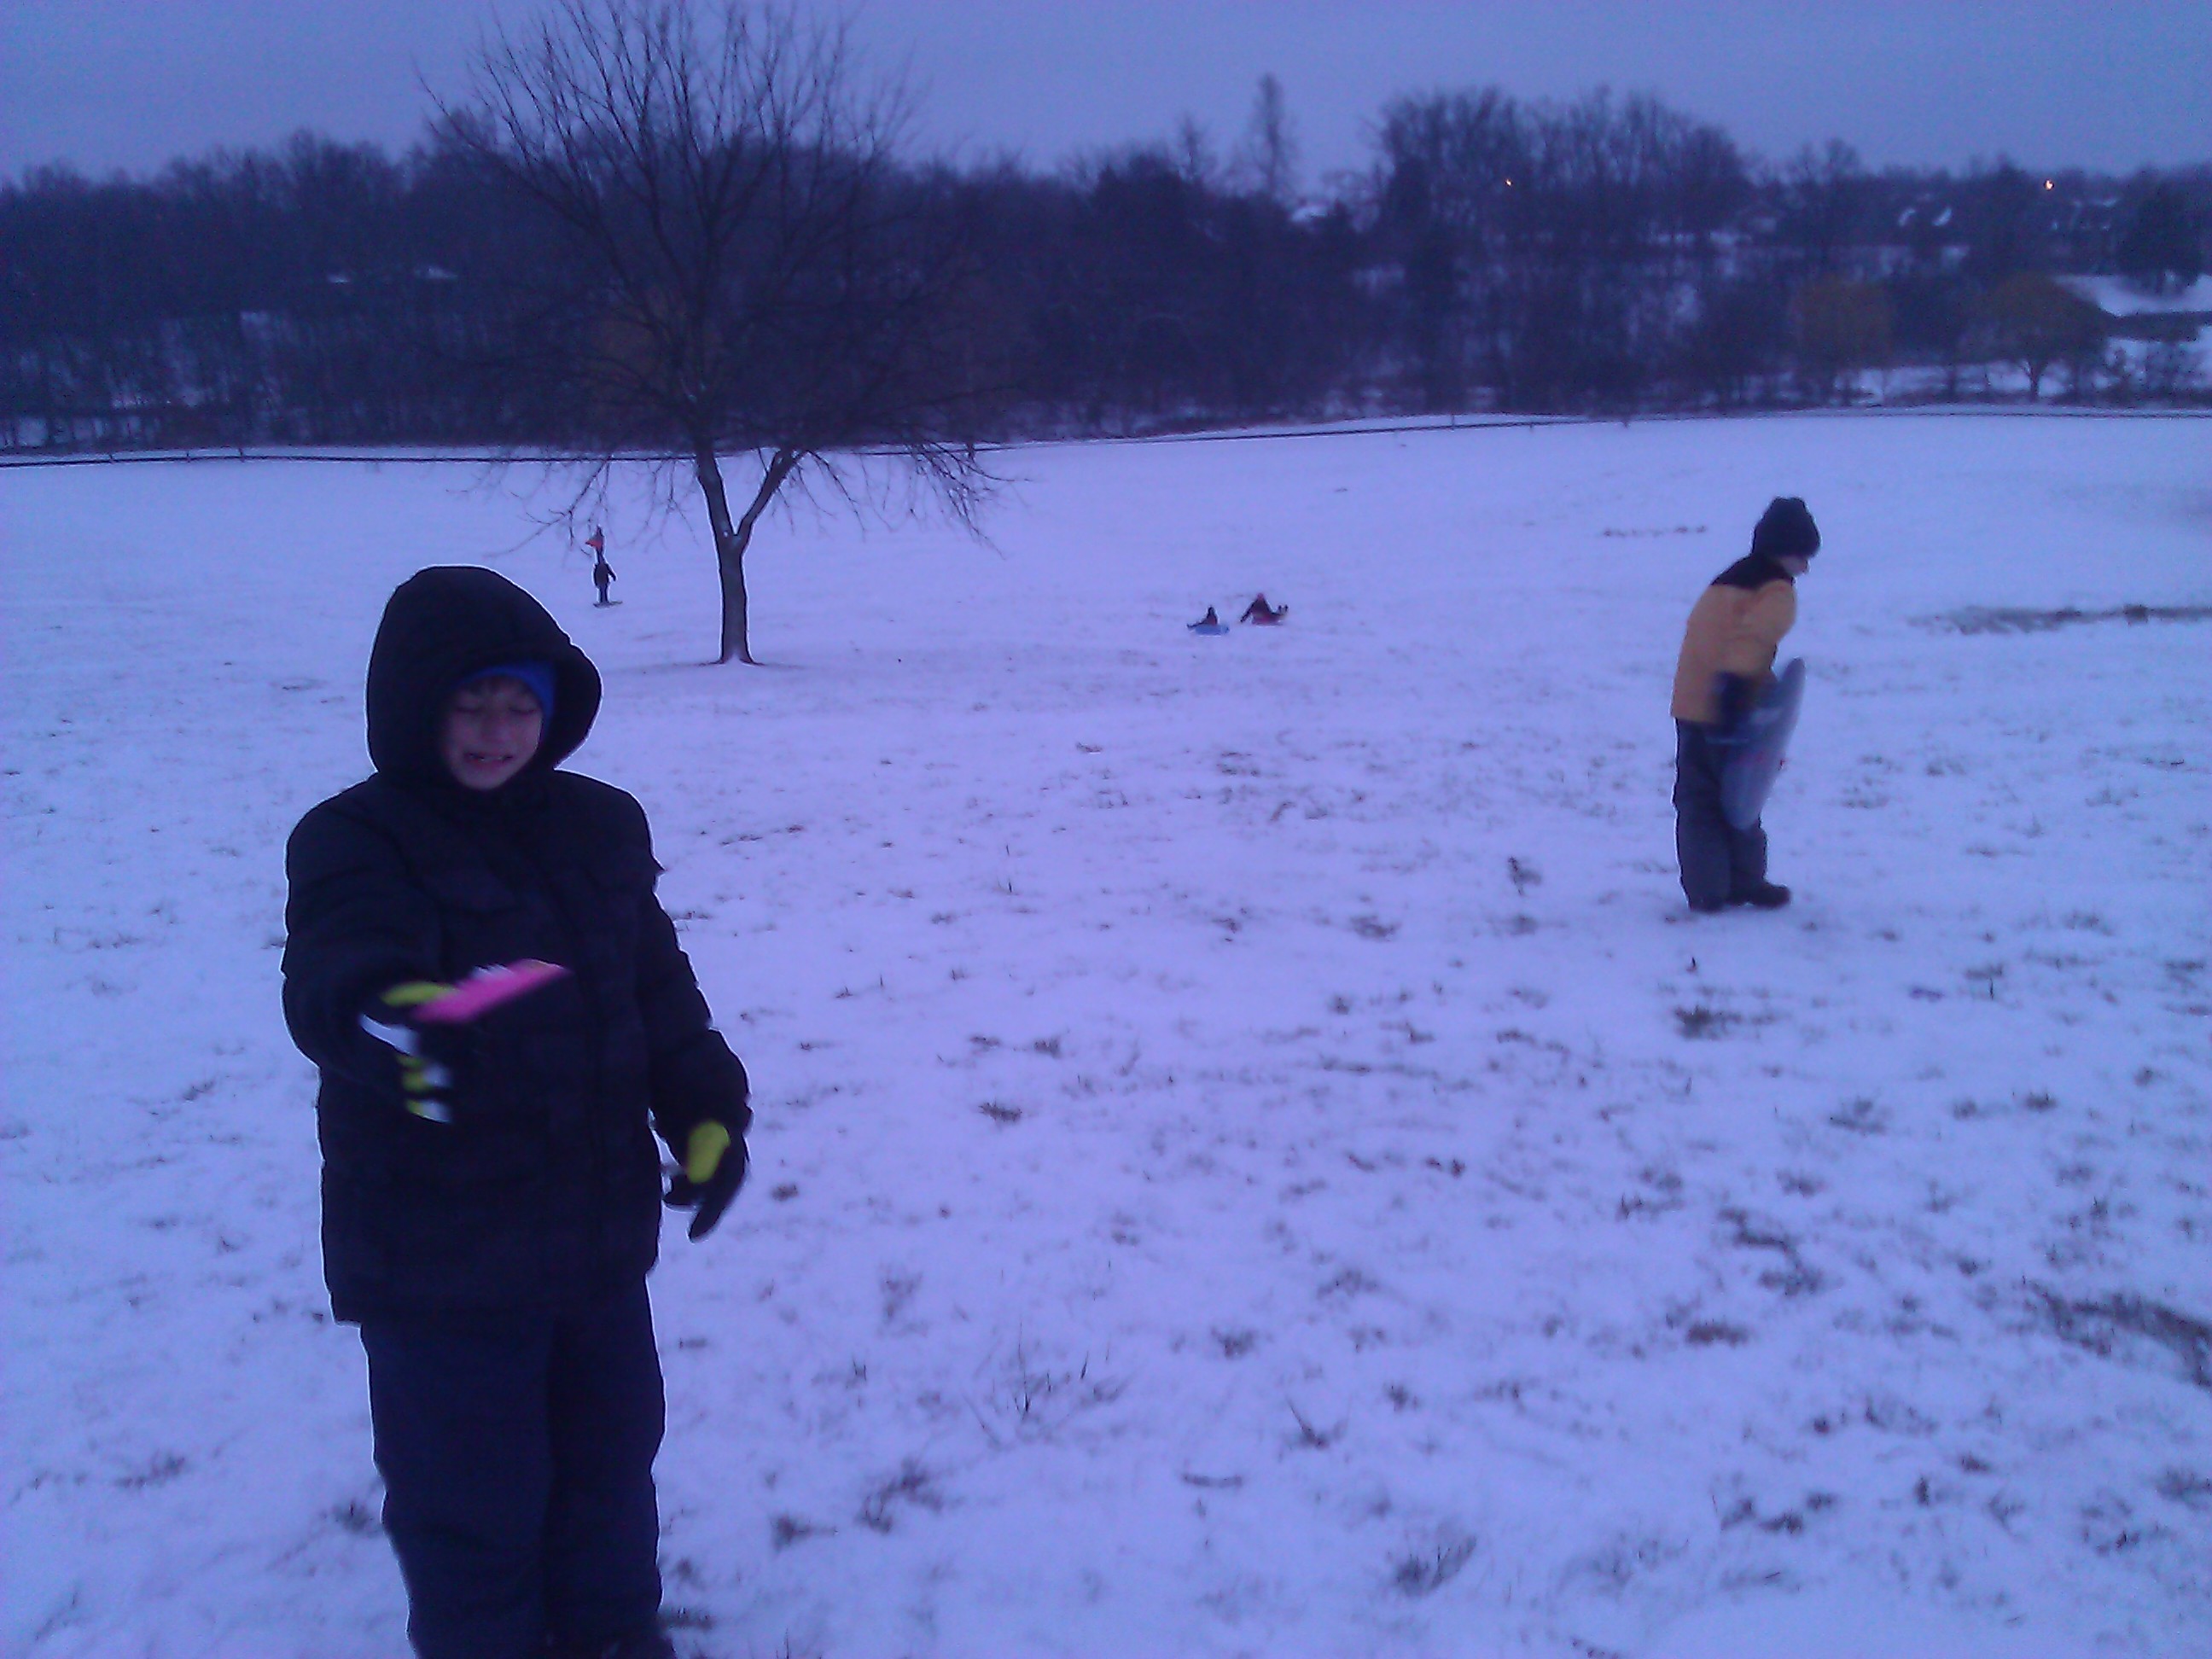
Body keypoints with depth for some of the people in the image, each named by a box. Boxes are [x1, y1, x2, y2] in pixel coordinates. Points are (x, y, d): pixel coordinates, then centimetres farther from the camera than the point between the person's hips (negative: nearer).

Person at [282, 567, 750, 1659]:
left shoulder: (599, 827, 4)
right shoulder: (355, 844, -14)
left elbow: (660, 990, 11)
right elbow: (334, 983, -34)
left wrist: (707, 1110, 0)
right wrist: (392, 1023, -56)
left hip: (599, 1225, 6)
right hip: (436, 1253, -5)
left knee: (608, 1449, 21)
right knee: (468, 1487, 7)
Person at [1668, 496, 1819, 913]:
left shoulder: (1727, 581, 22)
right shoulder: (1776, 592, -5)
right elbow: (1751, 641, -22)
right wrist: (1734, 688, -30)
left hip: (1691, 709, 7)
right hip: (1730, 715, -7)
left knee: (1697, 800, 8)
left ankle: (1706, 890, 8)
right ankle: (1745, 882, 19)